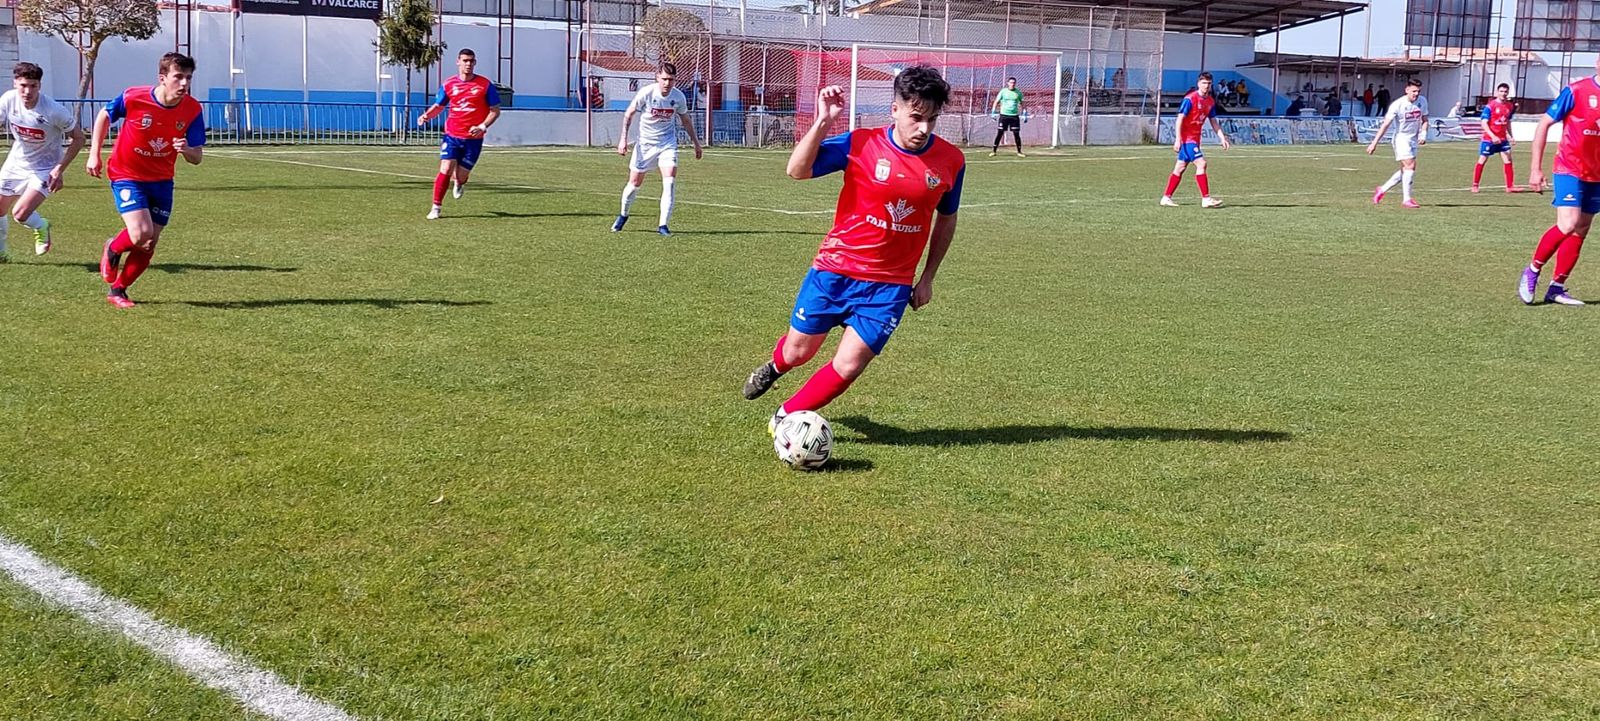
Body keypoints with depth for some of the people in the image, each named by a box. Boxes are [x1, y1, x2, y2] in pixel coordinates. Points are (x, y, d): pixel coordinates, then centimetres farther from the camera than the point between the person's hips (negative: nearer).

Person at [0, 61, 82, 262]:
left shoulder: (54, 111, -26)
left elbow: (78, 138, -15)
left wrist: (59, 169, -19)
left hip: (44, 168, -5)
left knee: (20, 214, -19)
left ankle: (41, 227, 18)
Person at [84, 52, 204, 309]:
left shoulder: (192, 110, -14)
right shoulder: (134, 97, -20)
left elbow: (197, 158, -11)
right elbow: (104, 116, 1)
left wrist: (186, 150, -34)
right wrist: (94, 154, -1)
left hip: (161, 180, 4)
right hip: (126, 175, -3)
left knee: (149, 245, 5)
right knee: (141, 234, -22)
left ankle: (118, 291, 26)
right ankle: (113, 249, 14)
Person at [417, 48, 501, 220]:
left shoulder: (485, 85, -3)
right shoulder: (448, 85, 4)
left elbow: (495, 110, 1)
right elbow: (438, 106, 15)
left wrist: (482, 126, -15)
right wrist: (425, 116, -5)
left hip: (473, 138, -1)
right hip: (452, 135, 1)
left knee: (460, 177, 0)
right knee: (445, 170, -13)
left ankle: (459, 182, 39)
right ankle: (436, 207, -2)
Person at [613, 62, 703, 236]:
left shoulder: (678, 96, -10)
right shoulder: (646, 93, -18)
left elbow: (686, 120, 8)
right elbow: (628, 114, -5)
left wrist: (696, 142, 11)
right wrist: (623, 138, -12)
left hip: (668, 143, 1)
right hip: (645, 143, -1)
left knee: (669, 182, -17)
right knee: (635, 183, 6)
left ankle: (663, 225, -13)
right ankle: (623, 215, 33)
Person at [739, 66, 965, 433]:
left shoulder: (951, 161, -5)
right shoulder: (861, 143, -13)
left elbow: (946, 219, 11)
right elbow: (797, 170, -19)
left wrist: (928, 277, 11)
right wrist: (823, 121, -29)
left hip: (889, 286, 1)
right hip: (835, 269, -1)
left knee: (847, 368, -6)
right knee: (798, 351, 12)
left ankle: (784, 418, 19)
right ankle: (775, 365, 50)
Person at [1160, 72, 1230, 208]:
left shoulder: (1210, 102, 8)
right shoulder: (1190, 99, -14)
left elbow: (1214, 122, 15)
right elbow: (1180, 119, -16)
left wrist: (1223, 138, 8)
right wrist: (1178, 140, -21)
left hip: (1195, 138, 8)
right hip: (1186, 137, -8)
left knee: (1180, 168, 10)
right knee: (1201, 163, -15)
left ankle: (1166, 198, 15)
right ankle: (1206, 199, -14)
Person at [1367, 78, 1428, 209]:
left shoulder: (1422, 101, -1)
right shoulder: (1397, 105, -17)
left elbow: (1424, 120, 12)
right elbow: (1385, 124, -18)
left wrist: (1423, 134, -7)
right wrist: (1374, 143, -23)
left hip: (1414, 139, 6)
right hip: (1401, 138, -6)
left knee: (1405, 170, 9)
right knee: (1410, 166, -17)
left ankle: (1382, 190, 25)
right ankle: (1407, 200, -12)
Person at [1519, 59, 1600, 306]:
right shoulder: (1575, 91, -10)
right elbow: (1544, 124, -6)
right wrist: (1535, 168, -9)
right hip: (1570, 169, -5)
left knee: (1580, 232, 6)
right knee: (1568, 224, -19)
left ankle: (1556, 288, 14)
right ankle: (1532, 271, 0)